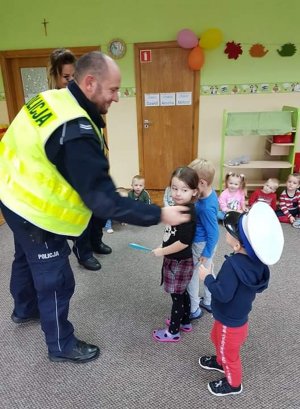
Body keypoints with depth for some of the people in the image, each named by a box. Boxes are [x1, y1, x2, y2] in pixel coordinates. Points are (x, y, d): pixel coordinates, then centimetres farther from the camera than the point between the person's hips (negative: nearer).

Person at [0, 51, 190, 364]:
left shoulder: (51, 99, -4)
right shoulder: (75, 132, -33)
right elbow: (103, 200, -33)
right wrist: (159, 215, -29)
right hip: (36, 213, -10)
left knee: (26, 258, 31)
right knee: (56, 281, 8)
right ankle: (61, 346, 33)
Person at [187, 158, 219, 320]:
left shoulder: (206, 207, -34)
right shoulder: (210, 193, -7)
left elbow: (213, 234, -25)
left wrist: (206, 253, -14)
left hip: (201, 245, -9)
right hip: (206, 243, 9)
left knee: (191, 276, 11)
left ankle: (194, 310, 28)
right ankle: (208, 302, 45)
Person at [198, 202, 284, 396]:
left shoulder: (233, 264, -37)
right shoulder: (257, 260, -13)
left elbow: (222, 294, -36)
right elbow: (261, 287, 2)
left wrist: (207, 277, -21)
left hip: (230, 321, -8)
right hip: (238, 315, 8)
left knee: (229, 351, 19)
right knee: (218, 338, 33)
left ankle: (233, 383, 44)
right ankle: (221, 362, 58)